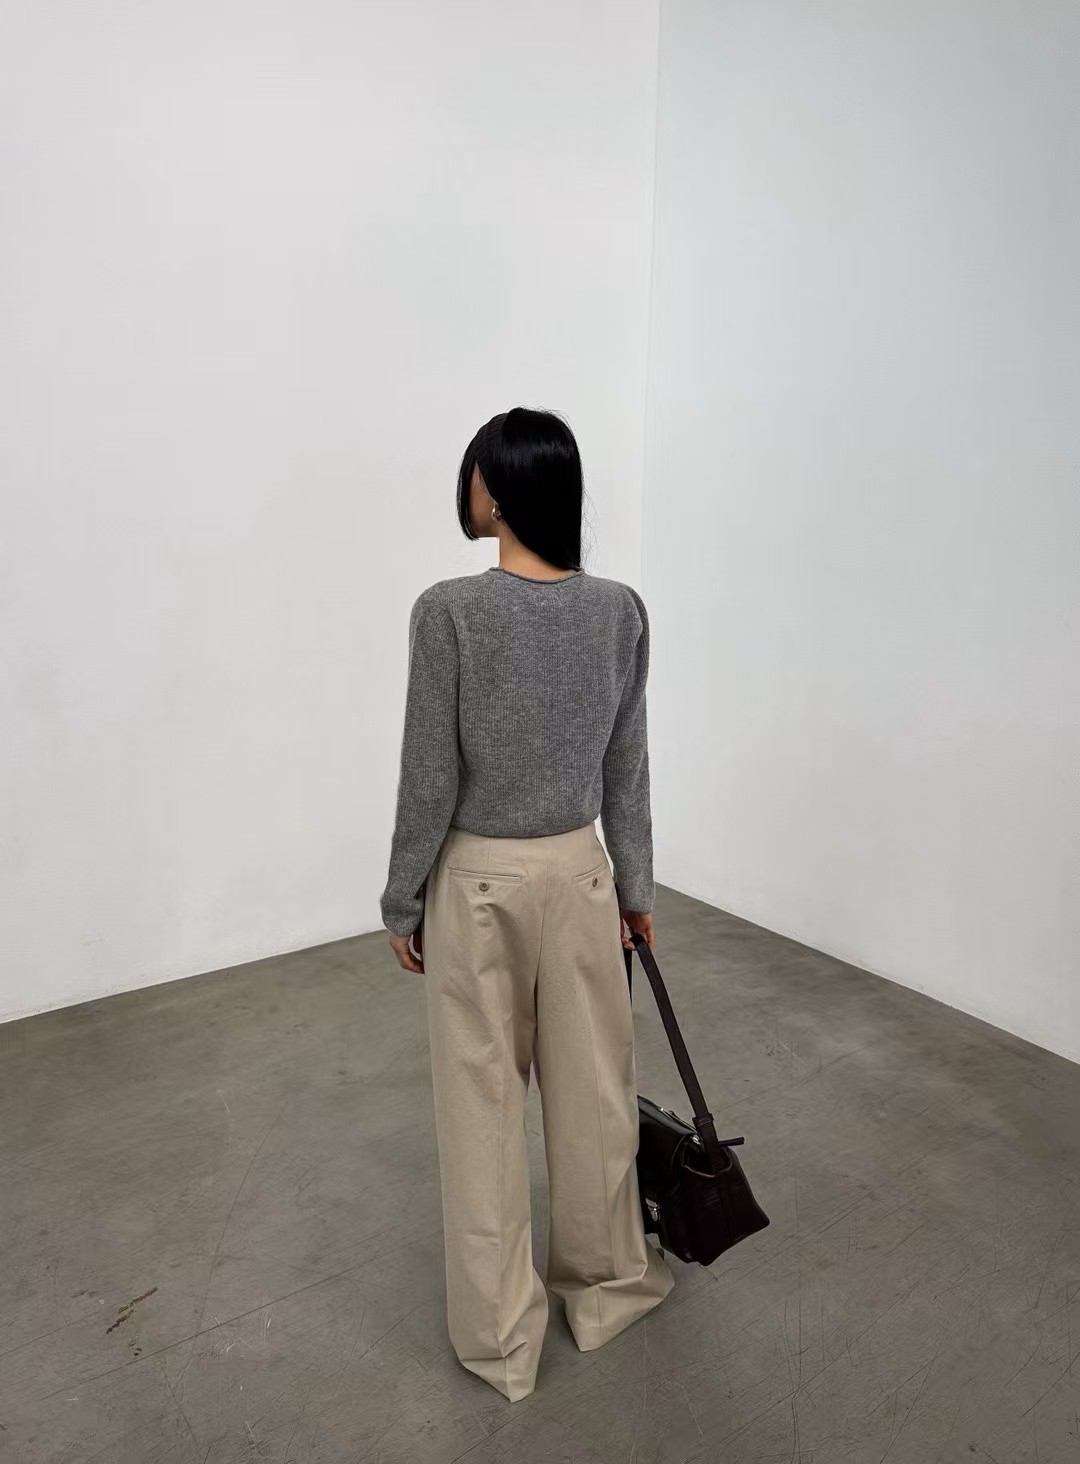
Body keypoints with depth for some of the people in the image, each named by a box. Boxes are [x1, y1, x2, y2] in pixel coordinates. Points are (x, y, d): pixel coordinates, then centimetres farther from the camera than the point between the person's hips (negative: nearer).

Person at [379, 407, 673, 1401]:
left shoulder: (449, 612, -18)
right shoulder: (621, 610, -5)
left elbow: (430, 779, -15)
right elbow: (628, 769, 1)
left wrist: (403, 900, -1)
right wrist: (636, 885, 13)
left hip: (477, 879, -3)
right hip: (578, 871, 4)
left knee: (483, 1100, 13)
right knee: (594, 1085, 19)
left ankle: (500, 1333, 30)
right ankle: (606, 1281, 41)